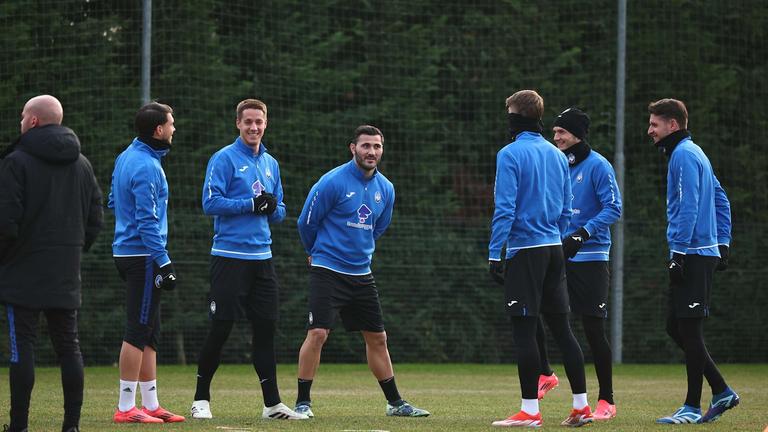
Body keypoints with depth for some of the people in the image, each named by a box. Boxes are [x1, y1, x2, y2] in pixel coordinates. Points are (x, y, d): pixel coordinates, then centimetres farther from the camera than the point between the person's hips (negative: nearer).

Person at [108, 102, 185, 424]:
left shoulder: (126, 157, 12)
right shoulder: (146, 167, -17)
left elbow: (114, 203, 23)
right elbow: (147, 221, -20)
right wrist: (164, 263, -18)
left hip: (127, 251, 10)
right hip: (143, 255, -10)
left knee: (149, 334, 13)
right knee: (138, 331, -7)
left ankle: (151, 404, 17)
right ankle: (126, 407, -5)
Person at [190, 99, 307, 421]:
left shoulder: (271, 163, 15)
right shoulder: (224, 159, -5)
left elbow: (279, 213, 18)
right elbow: (210, 202, -14)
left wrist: (272, 207, -4)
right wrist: (251, 204, -16)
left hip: (262, 258, 6)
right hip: (229, 257, -6)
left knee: (266, 329, 6)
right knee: (220, 330, -5)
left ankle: (272, 403, 10)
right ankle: (201, 399, 7)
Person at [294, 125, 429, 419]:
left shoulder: (385, 189, 6)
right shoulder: (333, 182, -13)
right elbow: (306, 222, -2)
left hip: (361, 273, 6)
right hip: (327, 270, -6)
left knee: (377, 338, 10)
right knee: (318, 333, -15)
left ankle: (395, 402, 19)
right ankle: (303, 402, -6)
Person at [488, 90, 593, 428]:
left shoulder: (510, 155, -9)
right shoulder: (557, 156, 13)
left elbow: (504, 210, -14)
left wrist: (494, 254, -12)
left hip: (524, 250, -7)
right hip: (554, 249, 7)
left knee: (523, 330, -4)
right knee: (561, 327, 10)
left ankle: (529, 411, -5)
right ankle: (581, 406, 10)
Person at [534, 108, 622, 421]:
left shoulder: (597, 166, -10)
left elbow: (613, 208, -17)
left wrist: (583, 234, -26)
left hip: (590, 258, -7)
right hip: (558, 255, 7)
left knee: (593, 328, -4)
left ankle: (606, 400, 4)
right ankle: (544, 374, 12)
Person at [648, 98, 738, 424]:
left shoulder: (683, 155, -11)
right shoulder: (695, 153, 20)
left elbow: (688, 208, -19)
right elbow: (721, 201, 23)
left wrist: (679, 254, -20)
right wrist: (722, 244, 21)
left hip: (692, 255, -10)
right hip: (707, 253, 10)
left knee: (689, 330, -6)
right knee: (676, 328, 11)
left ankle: (693, 407, -3)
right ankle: (721, 392, 12)